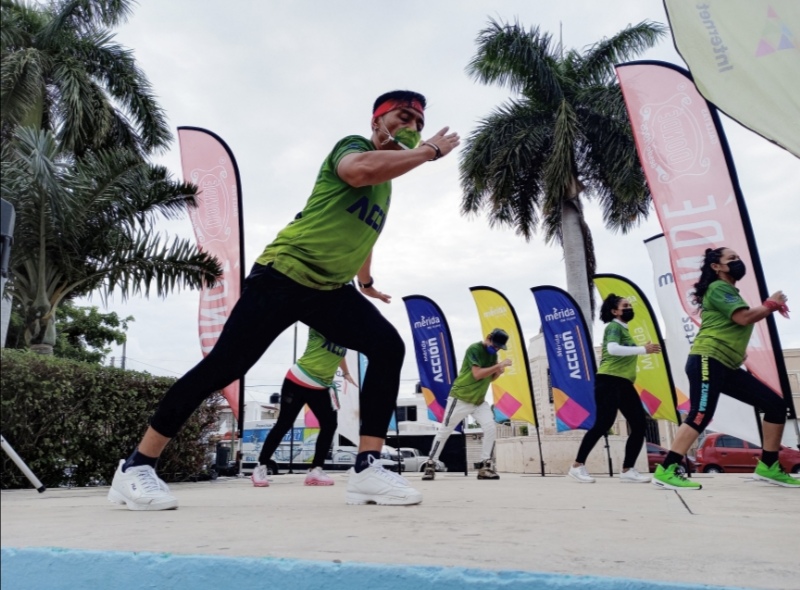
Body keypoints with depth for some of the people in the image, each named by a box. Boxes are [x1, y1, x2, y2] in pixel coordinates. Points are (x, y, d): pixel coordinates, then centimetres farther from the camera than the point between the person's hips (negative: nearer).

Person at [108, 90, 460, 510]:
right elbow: (357, 171, -33)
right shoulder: (353, 145, -5)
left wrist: (365, 281, 45)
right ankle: (135, 468, 6)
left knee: (388, 347, -9)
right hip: (283, 274, -8)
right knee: (223, 366, -9)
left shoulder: (387, 181, 20)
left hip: (330, 288, 8)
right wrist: (429, 151, -22)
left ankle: (366, 471, -9)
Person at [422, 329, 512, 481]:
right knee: (444, 431, 0)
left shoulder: (493, 354, 6)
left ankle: (485, 466, 0)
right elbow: (477, 374, -27)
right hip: (460, 398, -7)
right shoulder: (474, 349, -18)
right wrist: (499, 365, -28)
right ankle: (430, 465, 12)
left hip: (479, 400, 7)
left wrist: (498, 372, -9)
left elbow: (489, 378, 12)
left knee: (491, 429, -9)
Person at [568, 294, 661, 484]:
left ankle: (628, 470, 6)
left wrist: (643, 349, 16)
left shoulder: (624, 330, 25)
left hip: (624, 383, 10)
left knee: (640, 425, 2)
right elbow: (612, 349, -23)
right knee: (603, 424, -14)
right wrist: (643, 349, -21)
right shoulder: (614, 327, -4)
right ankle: (578, 466, -5)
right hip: (609, 381, -10)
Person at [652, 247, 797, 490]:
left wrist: (769, 307, 16)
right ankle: (665, 471, -20)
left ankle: (768, 467, 15)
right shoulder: (718, 288, -5)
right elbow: (744, 318, -16)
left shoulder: (729, 292, 25)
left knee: (775, 405, 8)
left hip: (727, 366, 10)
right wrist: (771, 304, 0)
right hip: (707, 360, -10)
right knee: (701, 415, -20)